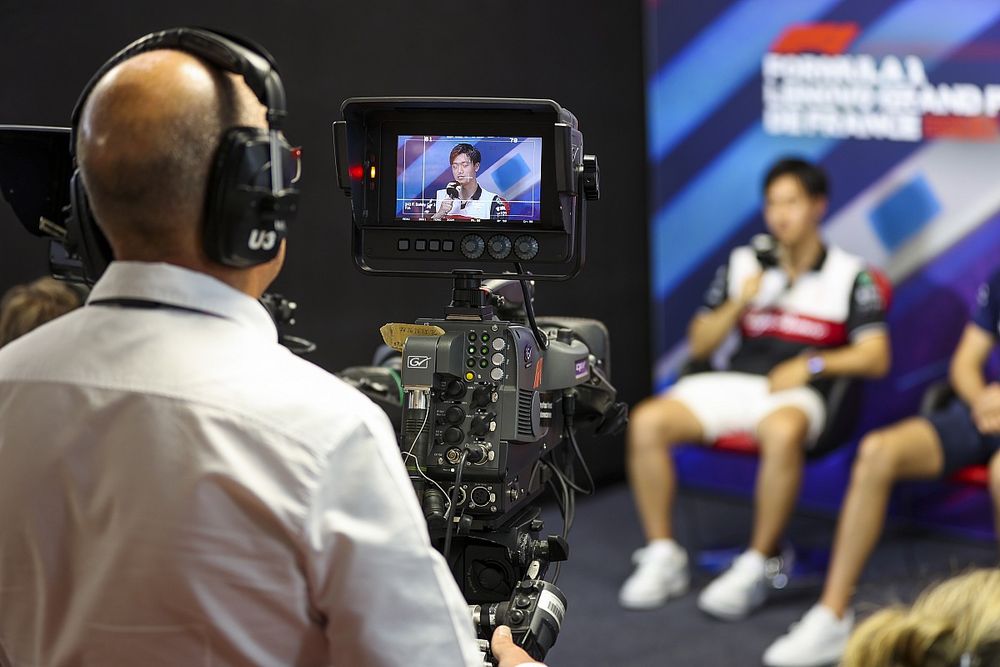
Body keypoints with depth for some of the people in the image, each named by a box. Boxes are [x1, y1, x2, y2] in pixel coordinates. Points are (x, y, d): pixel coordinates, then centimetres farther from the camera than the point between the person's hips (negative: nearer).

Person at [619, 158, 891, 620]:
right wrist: (738, 304, -2)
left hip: (796, 392, -4)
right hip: (730, 384, 4)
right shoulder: (743, 264, 16)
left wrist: (811, 364, -13)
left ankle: (754, 568, -31)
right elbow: (699, 346, 15)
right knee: (647, 421, -23)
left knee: (783, 433, -41)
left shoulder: (849, 275, 7)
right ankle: (662, 556, -14)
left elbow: (875, 358, 0)